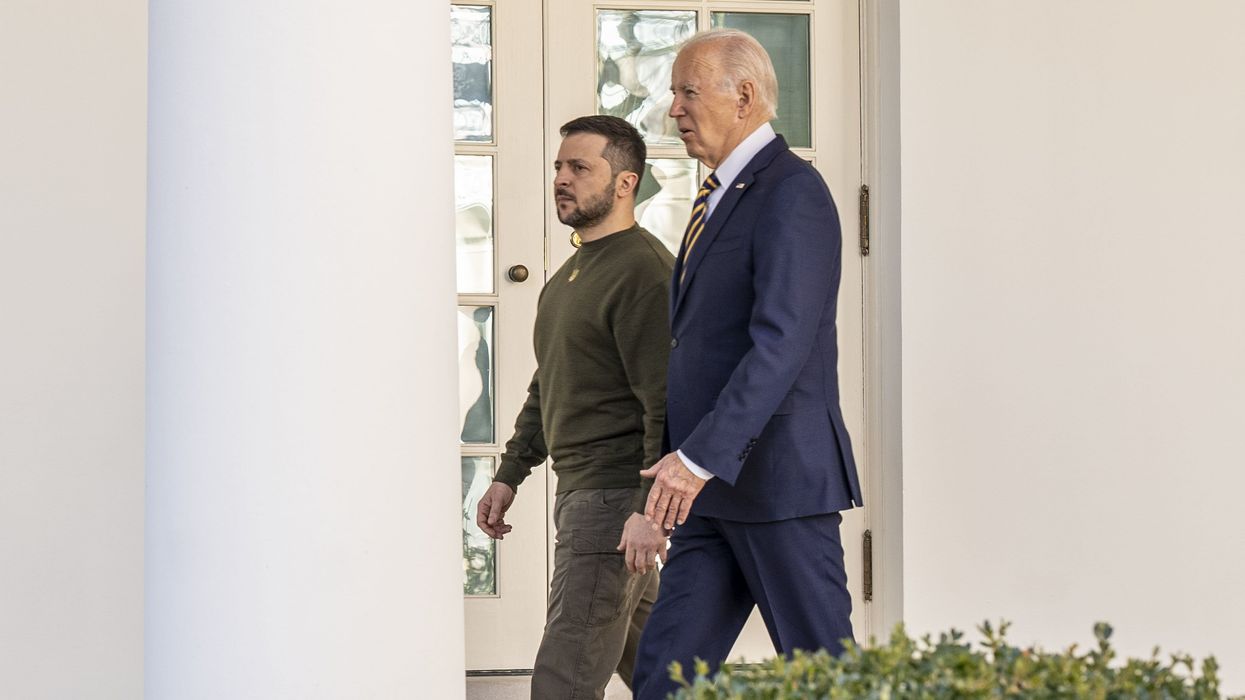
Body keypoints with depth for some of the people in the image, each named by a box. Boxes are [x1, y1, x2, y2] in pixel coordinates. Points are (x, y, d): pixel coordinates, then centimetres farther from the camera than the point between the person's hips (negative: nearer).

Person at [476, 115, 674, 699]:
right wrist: (510, 474, 23)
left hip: (617, 498, -10)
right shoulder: (573, 272, 19)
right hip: (580, 492, 10)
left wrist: (650, 508, -27)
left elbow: (667, 403, -21)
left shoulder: (643, 271, -14)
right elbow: (547, 387, 28)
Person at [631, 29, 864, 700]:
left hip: (778, 479, -9)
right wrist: (692, 464, 21)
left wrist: (699, 457, -28)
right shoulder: (720, 195, 19)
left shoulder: (792, 193, -13)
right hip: (715, 492, 9)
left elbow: (781, 343, -23)